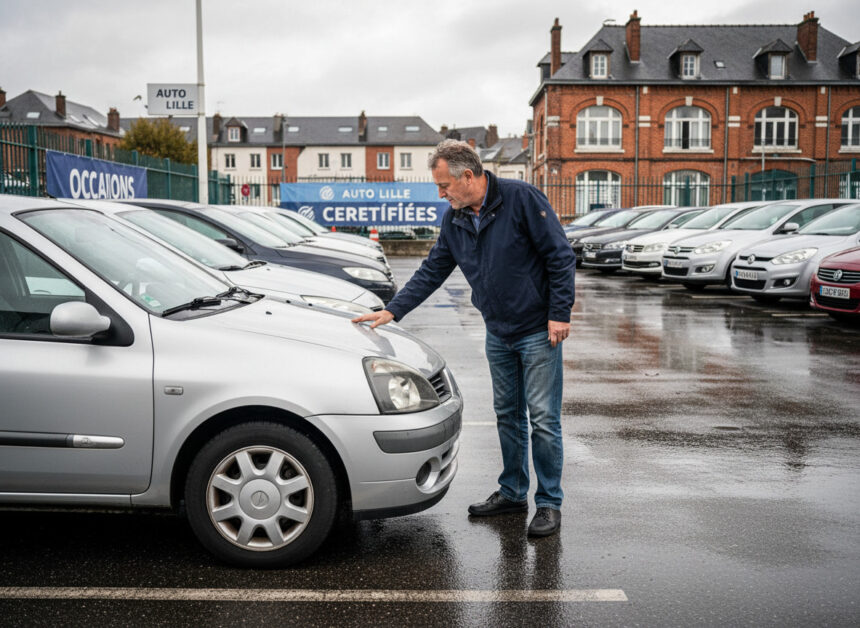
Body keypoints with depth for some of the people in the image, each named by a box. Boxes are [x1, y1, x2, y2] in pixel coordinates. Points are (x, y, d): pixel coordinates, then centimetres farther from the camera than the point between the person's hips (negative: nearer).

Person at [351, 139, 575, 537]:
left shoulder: (521, 199, -15)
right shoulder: (454, 221, 6)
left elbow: (560, 256, -14)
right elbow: (431, 273, 12)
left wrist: (559, 314, -16)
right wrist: (392, 311, 4)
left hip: (538, 331, -6)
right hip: (498, 333, 7)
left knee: (543, 418, -2)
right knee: (507, 415, 14)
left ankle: (549, 504, 9)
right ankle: (512, 493, 28)